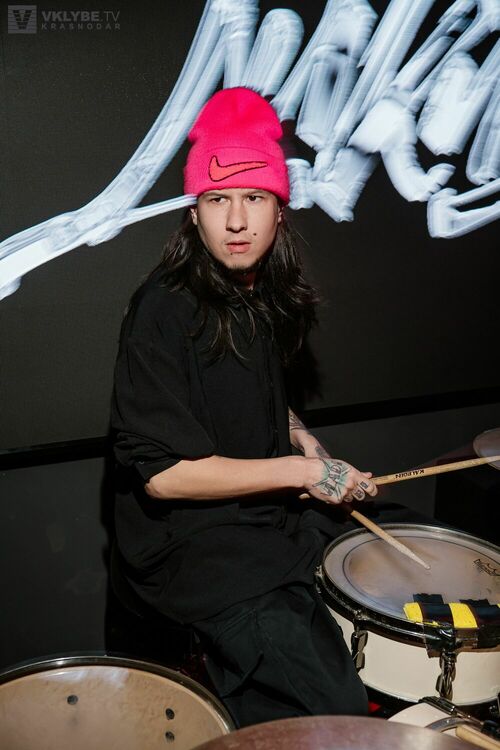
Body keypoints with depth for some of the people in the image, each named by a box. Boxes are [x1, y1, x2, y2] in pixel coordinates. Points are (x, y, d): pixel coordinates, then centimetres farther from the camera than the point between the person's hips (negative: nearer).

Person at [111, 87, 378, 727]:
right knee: (338, 709, -14)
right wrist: (299, 470, -19)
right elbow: (162, 471, -22)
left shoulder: (266, 294, 4)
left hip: (273, 509, 8)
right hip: (188, 538, -8)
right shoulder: (163, 312, -21)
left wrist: (298, 433, 2)